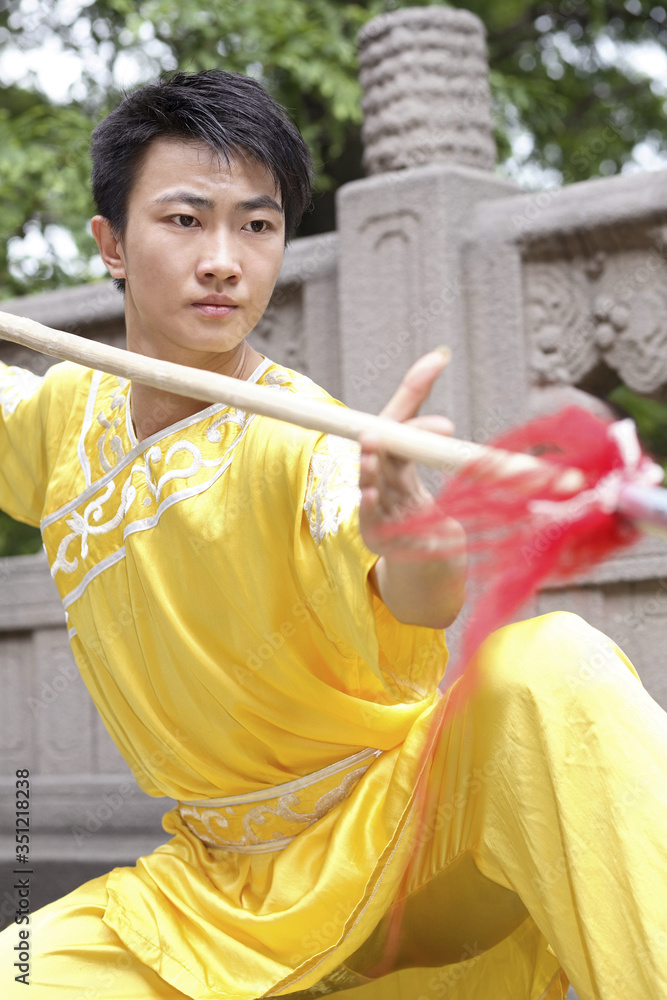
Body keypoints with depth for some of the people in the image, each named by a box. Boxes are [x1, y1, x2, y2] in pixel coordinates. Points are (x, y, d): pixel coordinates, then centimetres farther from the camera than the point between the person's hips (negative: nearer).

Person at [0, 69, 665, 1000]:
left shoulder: (298, 440, -19)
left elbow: (398, 609, -39)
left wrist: (418, 556, -62)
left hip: (403, 825, -5)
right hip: (226, 885, 5)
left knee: (551, 664, -35)